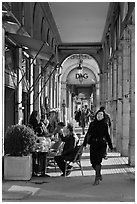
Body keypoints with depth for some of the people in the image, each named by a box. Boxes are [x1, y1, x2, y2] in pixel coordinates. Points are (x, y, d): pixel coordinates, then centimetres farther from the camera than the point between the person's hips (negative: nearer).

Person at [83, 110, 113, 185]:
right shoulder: (92, 124, 8)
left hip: (101, 145, -3)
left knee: (98, 160, -12)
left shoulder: (104, 125, 3)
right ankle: (99, 174, 28)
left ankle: (97, 179, -5)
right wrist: (84, 143, 5)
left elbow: (107, 136, 7)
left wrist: (110, 146, 7)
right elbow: (88, 134, 10)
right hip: (93, 144, 3)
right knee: (93, 161, 1)